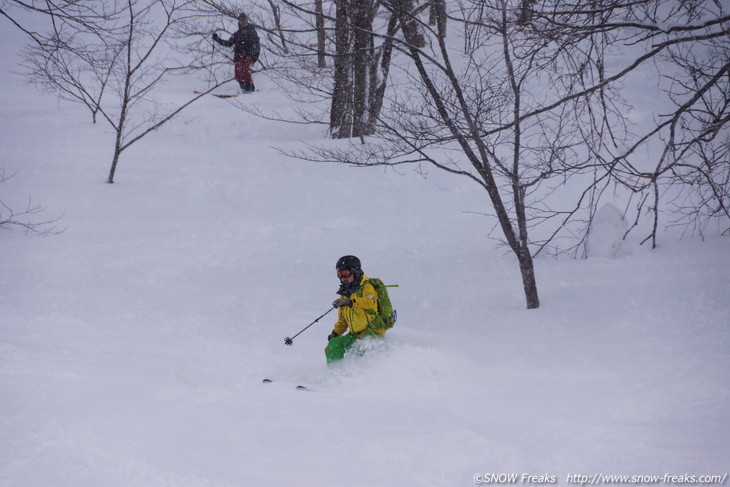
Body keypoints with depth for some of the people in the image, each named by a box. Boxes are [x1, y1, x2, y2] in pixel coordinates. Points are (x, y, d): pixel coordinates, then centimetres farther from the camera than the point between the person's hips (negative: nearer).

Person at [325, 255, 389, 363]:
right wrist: (335, 333, 9)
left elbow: (369, 302, -30)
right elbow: (343, 319, 26)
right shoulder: (345, 293, 19)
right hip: (355, 334, 8)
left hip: (372, 332, -8)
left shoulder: (366, 286, -6)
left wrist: (350, 302, -45)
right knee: (333, 345, -11)